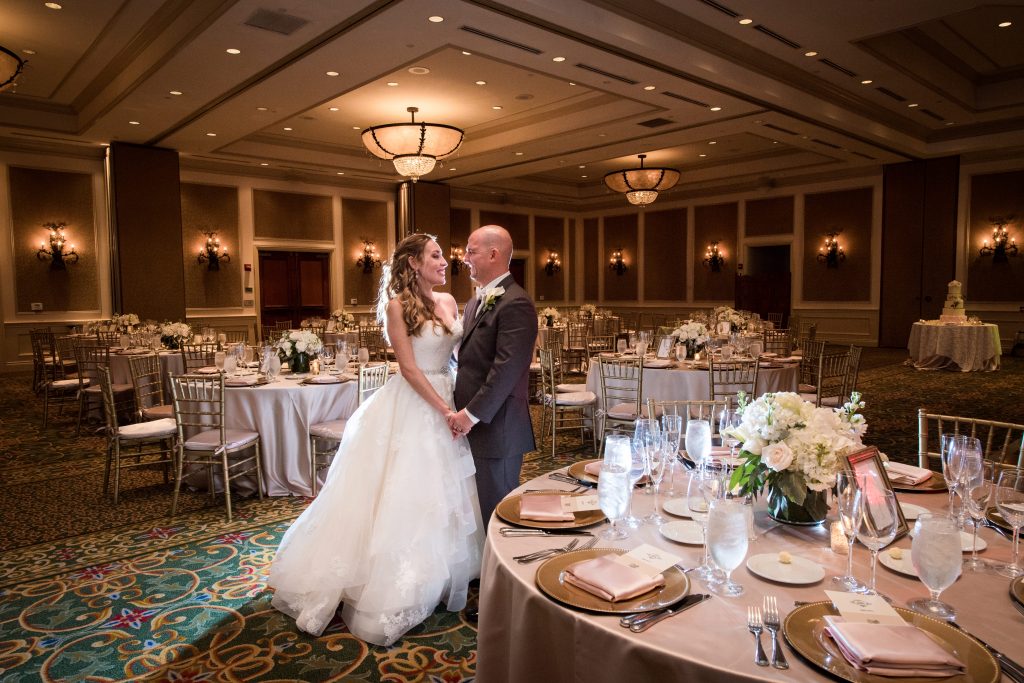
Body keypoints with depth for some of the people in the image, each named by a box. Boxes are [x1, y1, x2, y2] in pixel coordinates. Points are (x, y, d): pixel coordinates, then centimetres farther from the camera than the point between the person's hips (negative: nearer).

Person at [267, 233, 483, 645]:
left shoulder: (448, 302, 7)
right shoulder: (398, 305, -12)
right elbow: (409, 368, -15)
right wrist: (444, 410, -16)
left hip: (448, 399, 7)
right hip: (411, 408, -6)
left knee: (443, 492, 15)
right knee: (404, 493, 2)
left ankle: (437, 574, 33)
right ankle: (394, 588, 20)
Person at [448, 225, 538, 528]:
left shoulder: (515, 303, -14)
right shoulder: (475, 303, 16)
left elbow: (506, 369, -20)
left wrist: (472, 414, -16)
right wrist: (460, 410, 8)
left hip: (495, 428, -8)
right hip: (470, 424, 8)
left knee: (495, 512, 4)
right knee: (477, 510, 14)